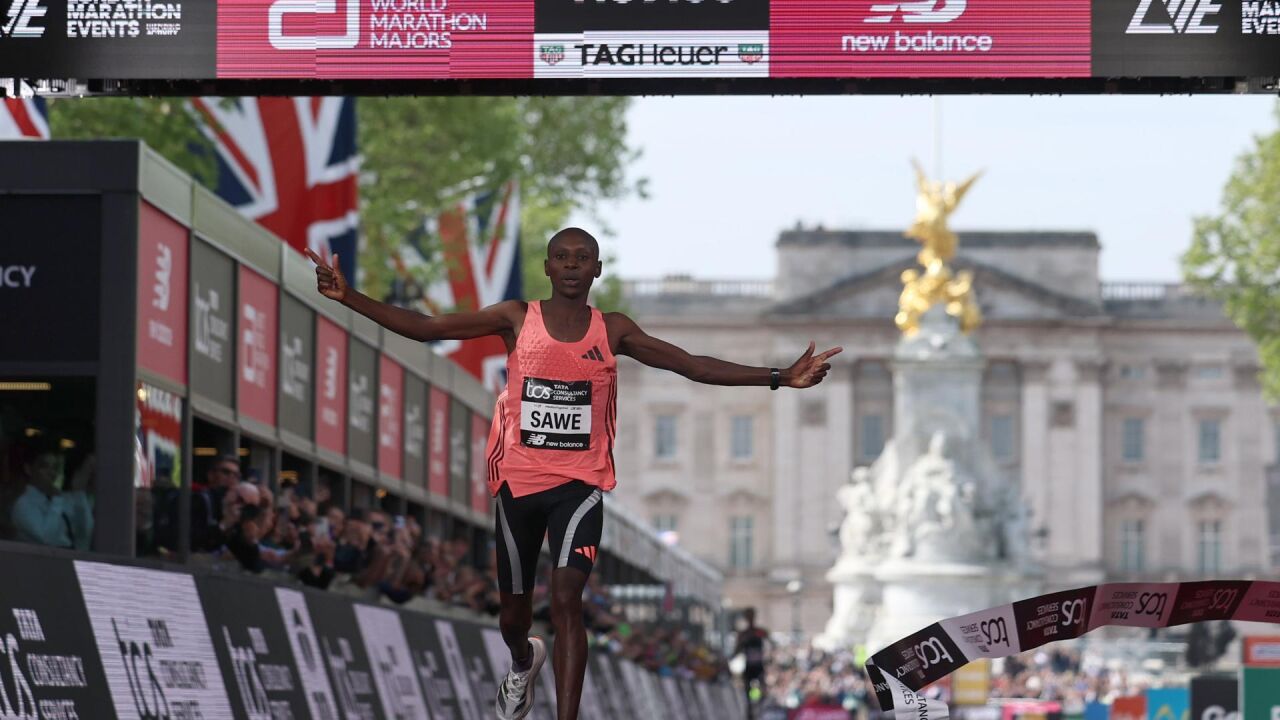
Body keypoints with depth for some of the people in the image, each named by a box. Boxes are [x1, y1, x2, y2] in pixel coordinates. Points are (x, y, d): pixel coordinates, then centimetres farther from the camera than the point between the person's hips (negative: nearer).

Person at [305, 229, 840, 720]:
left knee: (567, 598, -20)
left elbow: (691, 365, -1)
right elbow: (424, 328, -5)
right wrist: (349, 298, -15)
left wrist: (779, 378, -7)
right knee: (513, 612, 14)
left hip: (579, 484, -1)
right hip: (518, 481, 1)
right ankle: (525, 662, 52)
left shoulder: (613, 331, 0)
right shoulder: (515, 319, -2)